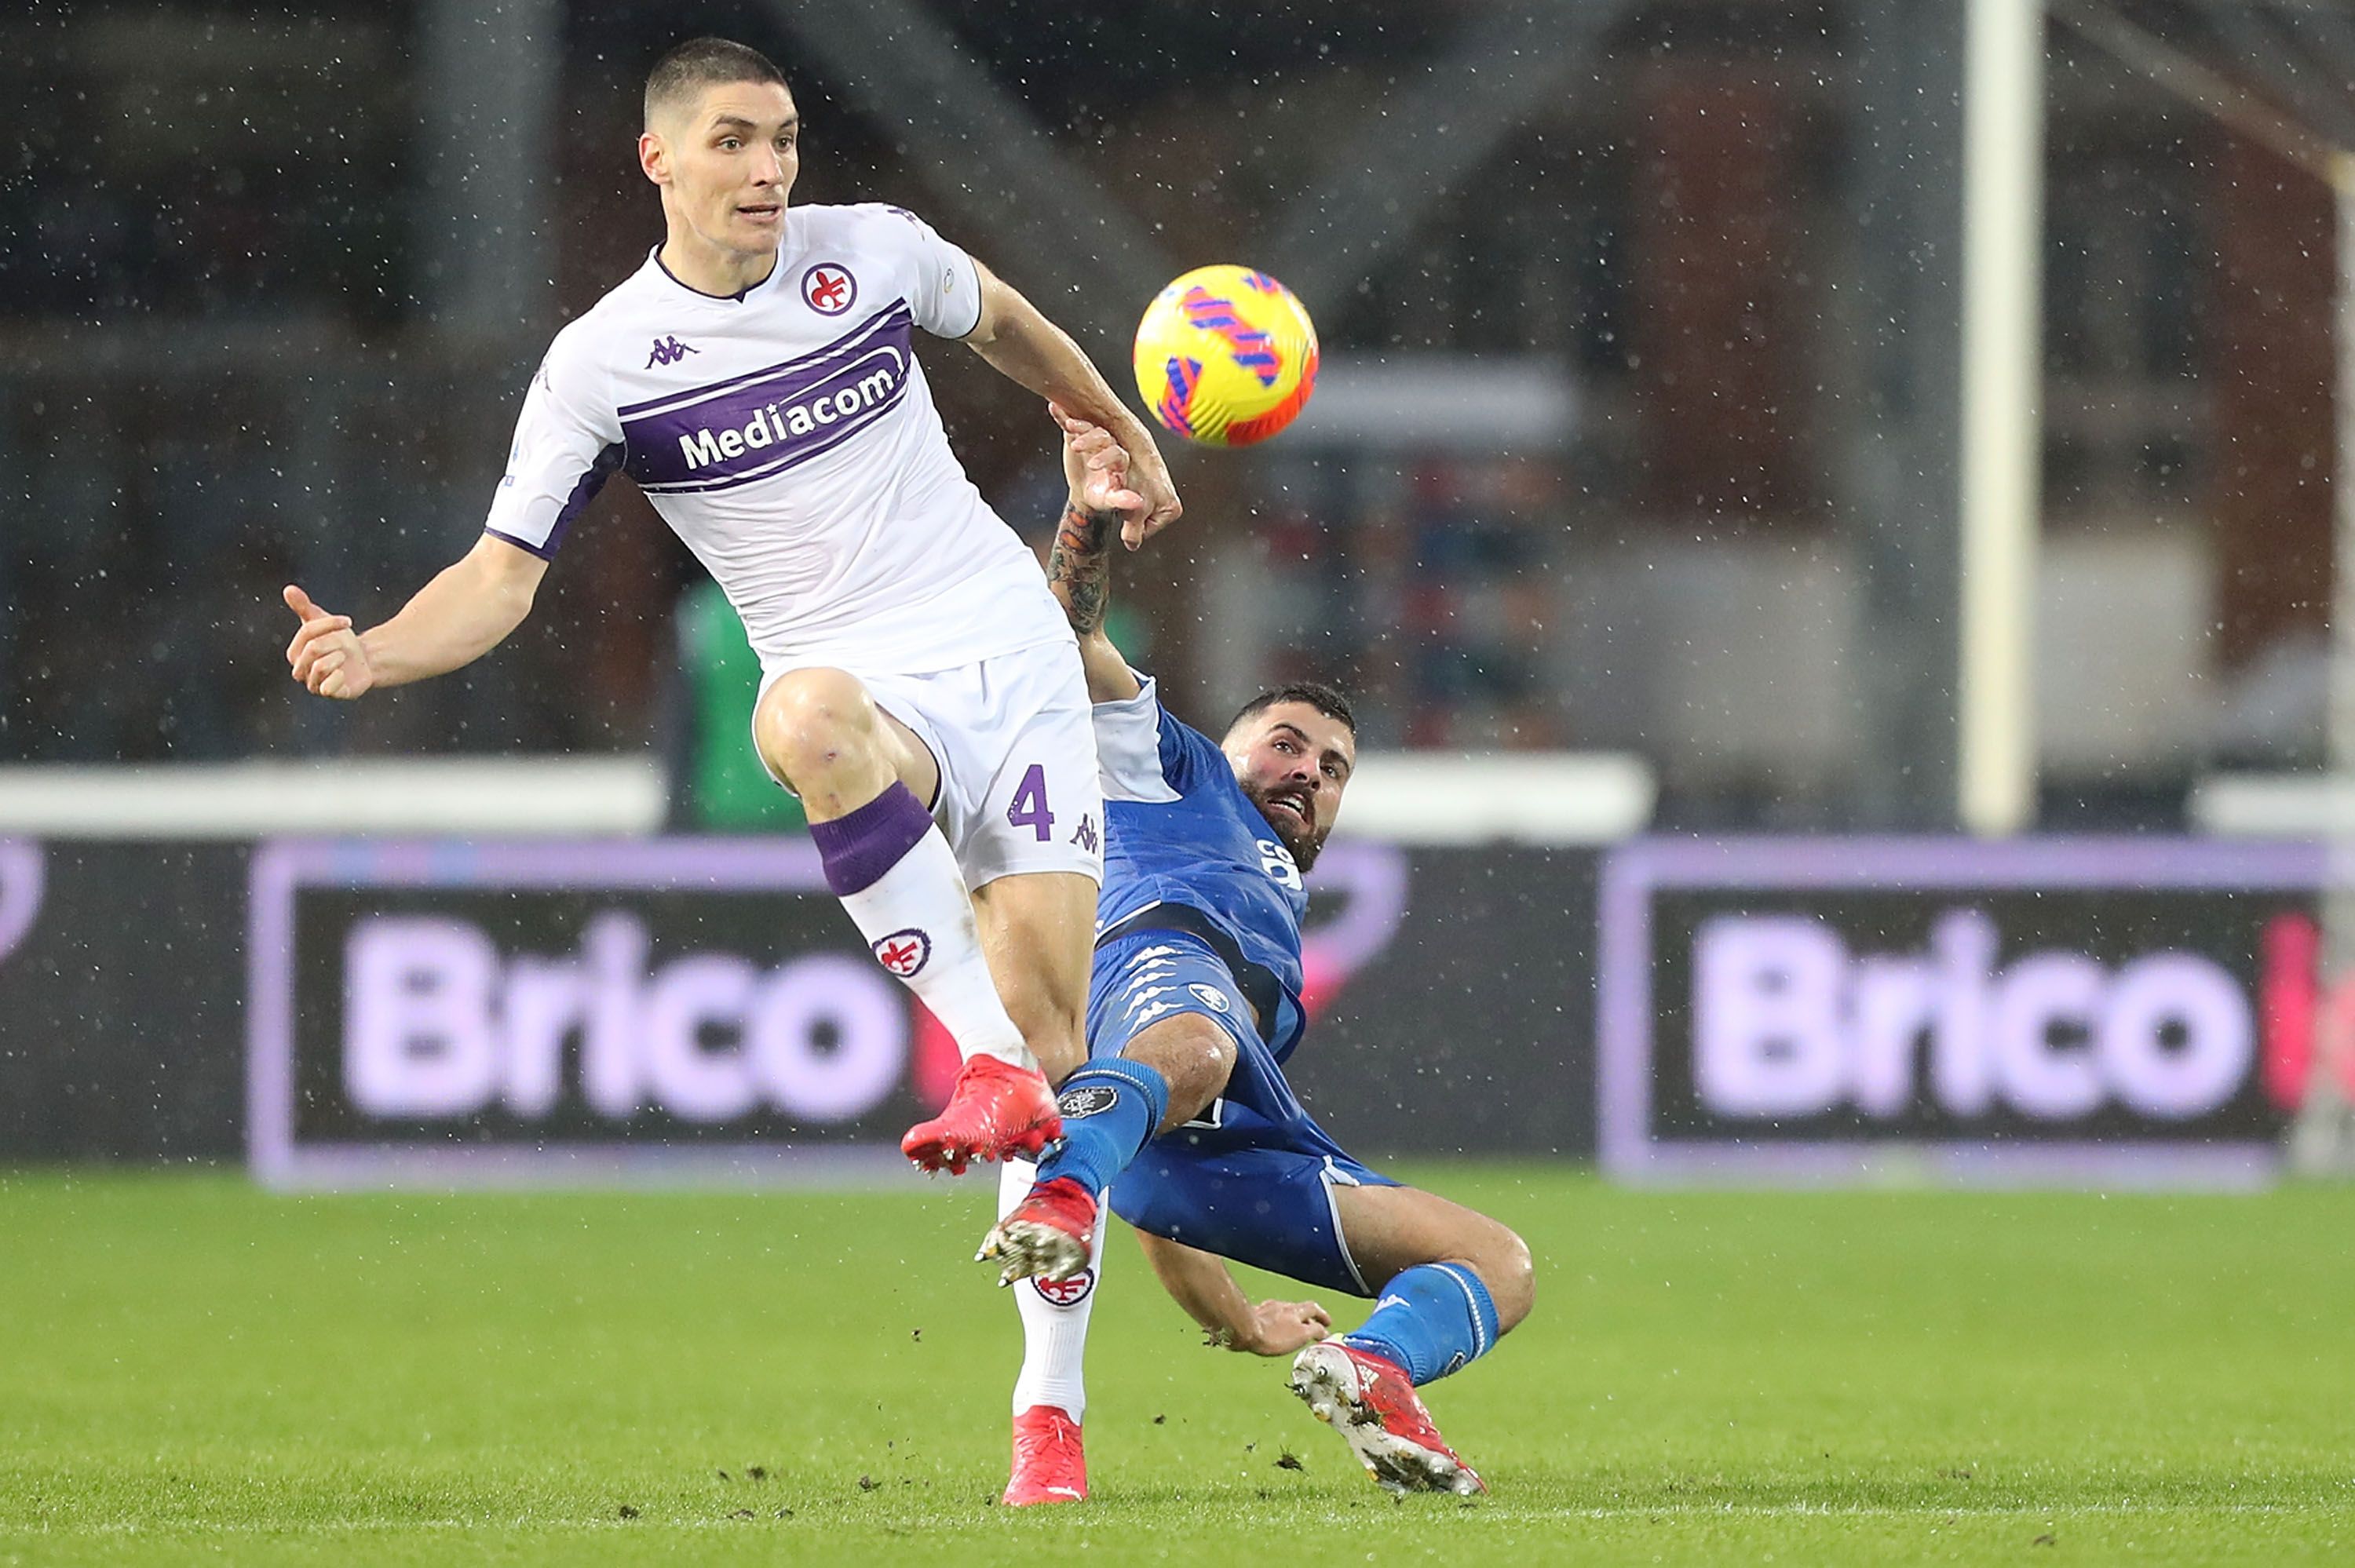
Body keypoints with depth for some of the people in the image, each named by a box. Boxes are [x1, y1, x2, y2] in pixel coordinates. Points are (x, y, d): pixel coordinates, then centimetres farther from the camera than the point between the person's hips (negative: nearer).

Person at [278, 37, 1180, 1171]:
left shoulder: (875, 249, 2)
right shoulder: (598, 364, -5)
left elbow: (1002, 323, 25)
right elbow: (502, 574, -3)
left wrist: (1124, 436, 38)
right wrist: (373, 653, -22)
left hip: (1016, 647, 3)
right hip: (863, 691, -3)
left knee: (1046, 1024, -14)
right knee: (805, 715, -41)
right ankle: (991, 1071, -41)